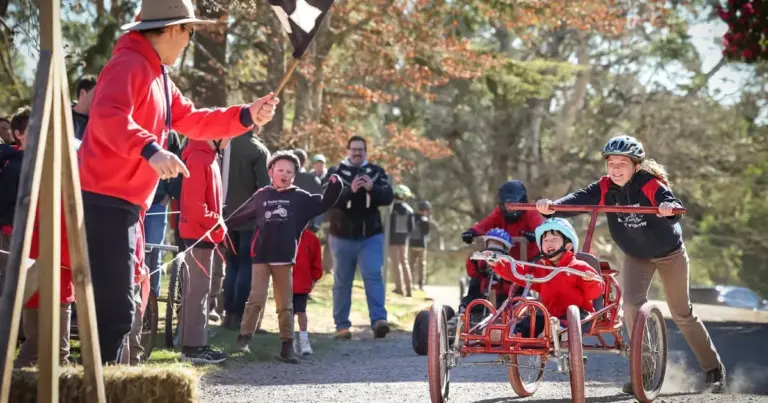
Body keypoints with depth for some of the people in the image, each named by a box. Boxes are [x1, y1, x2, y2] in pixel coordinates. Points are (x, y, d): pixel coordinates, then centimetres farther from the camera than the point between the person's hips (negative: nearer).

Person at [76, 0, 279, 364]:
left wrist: (246, 116, 13)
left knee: (117, 305, 16)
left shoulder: (157, 75, 21)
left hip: (122, 204, 11)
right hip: (105, 201, -11)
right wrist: (150, 150, -46)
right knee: (115, 306, -13)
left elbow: (192, 121, 25)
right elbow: (108, 116, -31)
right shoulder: (129, 65, -13)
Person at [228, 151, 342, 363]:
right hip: (261, 257, -1)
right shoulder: (261, 196, 5)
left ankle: (287, 346, 12)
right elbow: (240, 216, 12)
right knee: (256, 300, -7)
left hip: (285, 258, 1)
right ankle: (244, 338, 6)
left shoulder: (300, 198, 5)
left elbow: (323, 204, 1)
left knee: (285, 305, 7)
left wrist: (334, 187, -12)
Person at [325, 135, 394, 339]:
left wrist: (372, 188, -25)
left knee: (373, 276, -13)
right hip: (342, 235, 0)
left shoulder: (377, 171, 6)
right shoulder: (335, 172, 0)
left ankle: (379, 320, -21)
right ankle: (342, 325, 12)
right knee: (342, 281, 6)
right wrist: (350, 190, -30)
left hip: (371, 235, 0)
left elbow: (388, 197, -5)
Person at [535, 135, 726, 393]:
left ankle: (714, 368, 24)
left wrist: (669, 207, -69)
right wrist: (552, 207, -52)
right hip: (636, 255, 3)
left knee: (682, 313, 6)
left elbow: (674, 208, -45)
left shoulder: (651, 185, -29)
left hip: (669, 253, -3)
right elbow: (579, 199, -32)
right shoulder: (605, 188, -18)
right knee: (632, 305, -18)